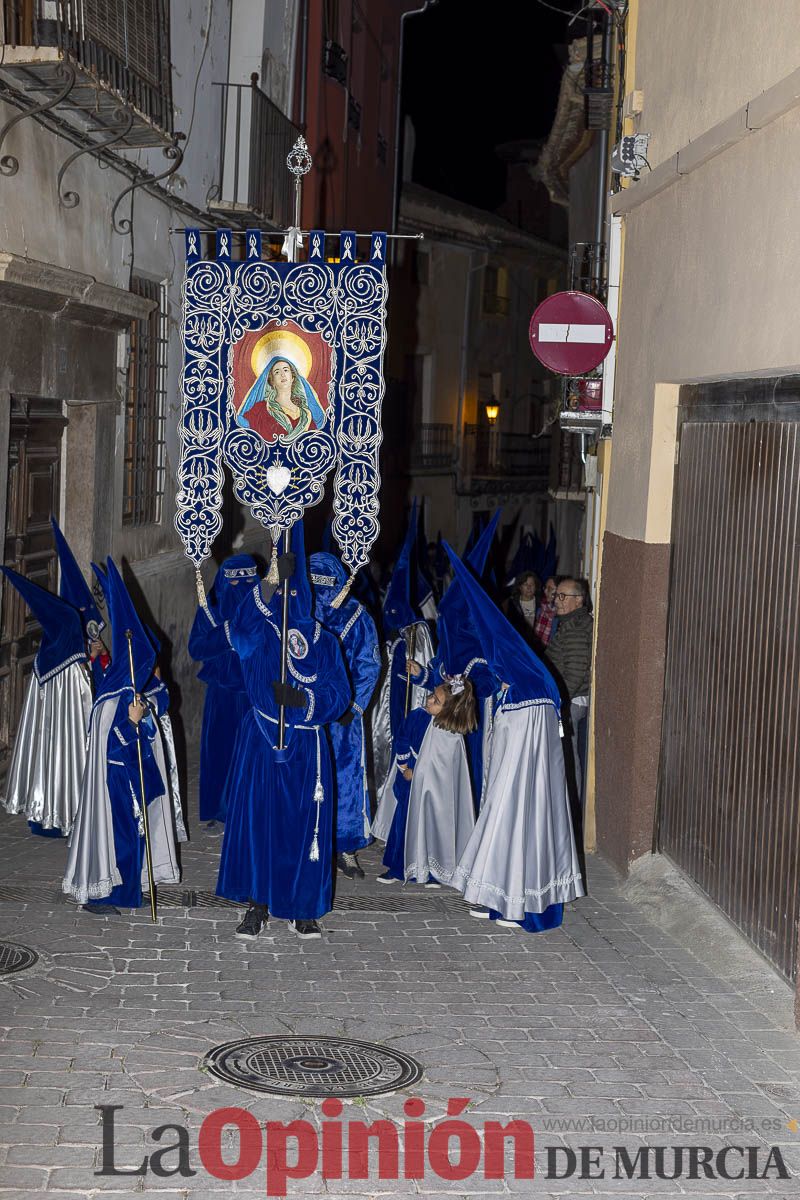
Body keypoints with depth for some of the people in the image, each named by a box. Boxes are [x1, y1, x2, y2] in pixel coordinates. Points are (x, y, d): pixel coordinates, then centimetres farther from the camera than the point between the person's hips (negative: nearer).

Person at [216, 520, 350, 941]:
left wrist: (301, 698, -20)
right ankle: (257, 906, 9)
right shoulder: (258, 633, 0)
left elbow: (338, 694, -1)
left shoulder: (324, 641, 6)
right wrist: (271, 579, -39)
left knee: (304, 825, 3)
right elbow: (246, 622, -25)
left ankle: (302, 909, 16)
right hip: (260, 743, -1)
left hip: (306, 748, 1)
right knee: (255, 819, -2)